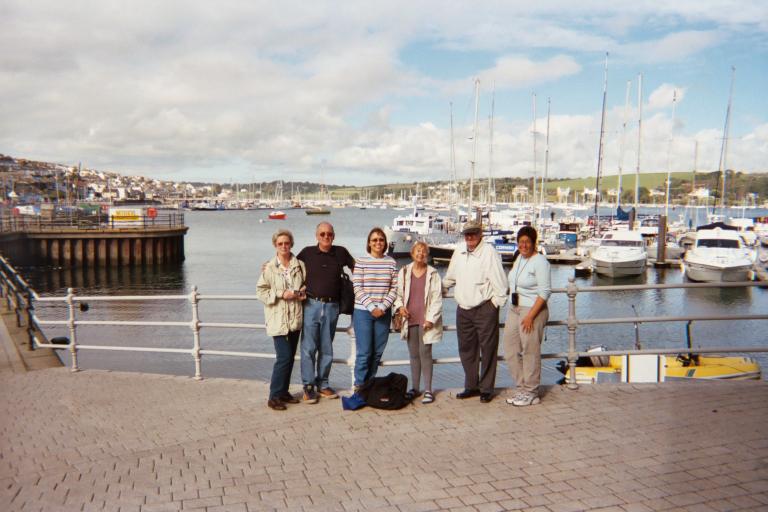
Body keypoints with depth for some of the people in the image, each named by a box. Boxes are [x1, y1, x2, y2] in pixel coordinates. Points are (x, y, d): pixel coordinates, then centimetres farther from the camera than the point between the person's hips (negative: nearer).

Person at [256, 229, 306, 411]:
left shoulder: (300, 265, 5)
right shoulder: (269, 267, -5)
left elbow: (306, 285, 18)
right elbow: (261, 291, -5)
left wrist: (303, 293, -3)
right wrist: (282, 295, -15)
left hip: (295, 319, 5)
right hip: (278, 319, -5)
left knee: (290, 357, 12)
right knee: (284, 357, -10)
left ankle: (283, 391, 26)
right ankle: (274, 397, 2)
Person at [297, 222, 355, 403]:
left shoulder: (341, 252, 5)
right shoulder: (307, 252, 3)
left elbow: (355, 267, 19)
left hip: (332, 307, 2)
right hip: (311, 305, -2)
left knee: (326, 349, 10)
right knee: (309, 347, -2)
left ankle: (322, 385, 22)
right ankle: (308, 386, 8)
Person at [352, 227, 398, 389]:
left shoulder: (391, 262, 6)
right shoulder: (361, 261, -2)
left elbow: (394, 288, 4)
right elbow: (357, 288, -6)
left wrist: (382, 307, -7)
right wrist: (372, 307, -12)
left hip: (384, 313, 3)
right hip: (363, 311, -3)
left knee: (377, 352, 7)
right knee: (364, 352, -4)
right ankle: (359, 385, 10)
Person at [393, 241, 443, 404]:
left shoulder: (433, 274, 2)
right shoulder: (404, 272, 8)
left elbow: (437, 298, -1)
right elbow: (398, 293, 14)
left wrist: (431, 318, -10)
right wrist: (399, 306, -5)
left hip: (426, 320, -3)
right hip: (410, 319, 3)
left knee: (425, 353, -6)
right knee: (413, 354, 10)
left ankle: (428, 390, -1)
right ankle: (414, 388, 19)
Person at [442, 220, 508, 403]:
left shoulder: (489, 252, -12)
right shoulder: (459, 250, 7)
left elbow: (499, 282, -11)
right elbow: (450, 278, 22)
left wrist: (496, 303, -10)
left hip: (485, 309, -6)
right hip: (463, 309, 6)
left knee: (487, 350, 3)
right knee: (466, 350, 13)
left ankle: (486, 389, 15)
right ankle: (471, 386, 27)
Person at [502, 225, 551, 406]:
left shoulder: (540, 261, -13)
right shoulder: (520, 258, 12)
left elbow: (545, 292, -17)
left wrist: (530, 316, -20)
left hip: (533, 310, -9)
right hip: (514, 309, 9)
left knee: (530, 352, -1)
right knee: (511, 351, 10)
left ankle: (531, 393, 12)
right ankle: (521, 389, 23)